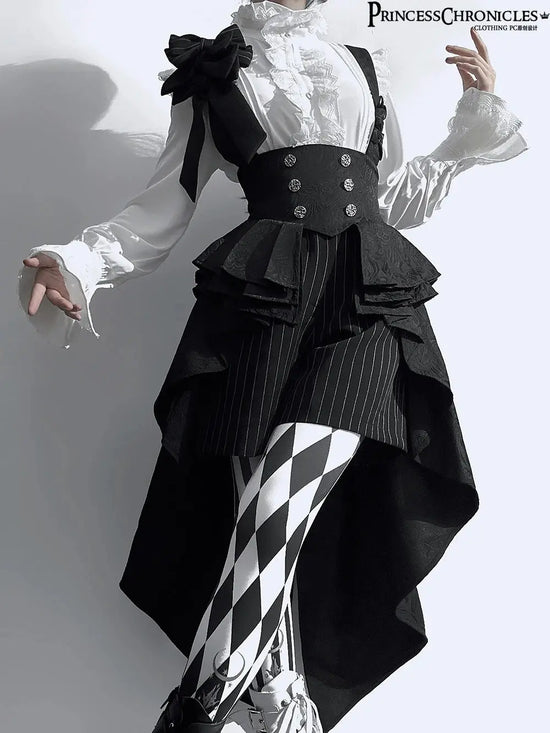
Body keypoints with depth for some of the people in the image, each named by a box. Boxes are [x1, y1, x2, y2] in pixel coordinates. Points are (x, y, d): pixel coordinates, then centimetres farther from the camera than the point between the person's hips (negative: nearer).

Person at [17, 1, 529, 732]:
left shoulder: (367, 67, 25)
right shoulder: (212, 74, 18)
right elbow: (163, 208, 14)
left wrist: (477, 112, 26)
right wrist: (74, 265, -3)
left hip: (370, 297, 1)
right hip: (263, 296, 0)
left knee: (280, 515, -19)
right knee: (262, 524, -11)